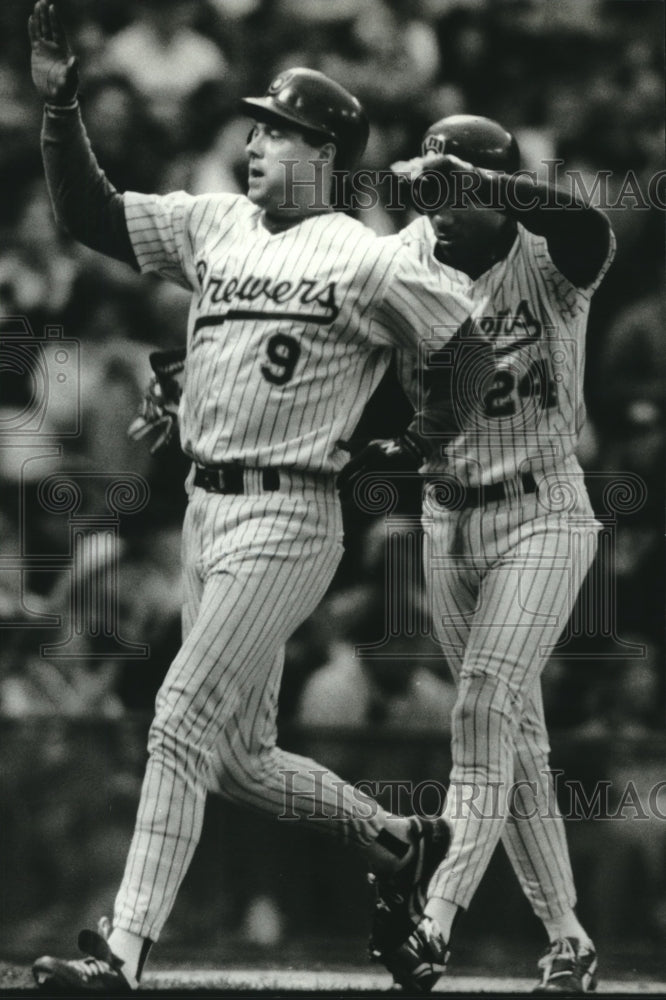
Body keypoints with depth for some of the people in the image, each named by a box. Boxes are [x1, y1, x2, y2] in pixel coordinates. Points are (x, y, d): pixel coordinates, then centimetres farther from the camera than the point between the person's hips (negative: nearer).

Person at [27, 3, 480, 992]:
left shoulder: (365, 262, -7)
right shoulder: (213, 226, 11)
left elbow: (477, 346, -2)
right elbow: (88, 212, 6)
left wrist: (413, 442, 5)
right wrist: (60, 101, -5)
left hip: (286, 521, -8)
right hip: (205, 507, 8)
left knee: (183, 722, -16)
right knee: (240, 761, 12)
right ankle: (399, 838, 34)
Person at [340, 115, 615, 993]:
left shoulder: (548, 263, -14)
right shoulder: (408, 262, 0)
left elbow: (589, 226, -37)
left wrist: (471, 178, -47)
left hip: (542, 517, -5)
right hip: (448, 521, 5)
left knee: (485, 710, -19)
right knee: (516, 737, 9)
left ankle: (434, 925, -29)